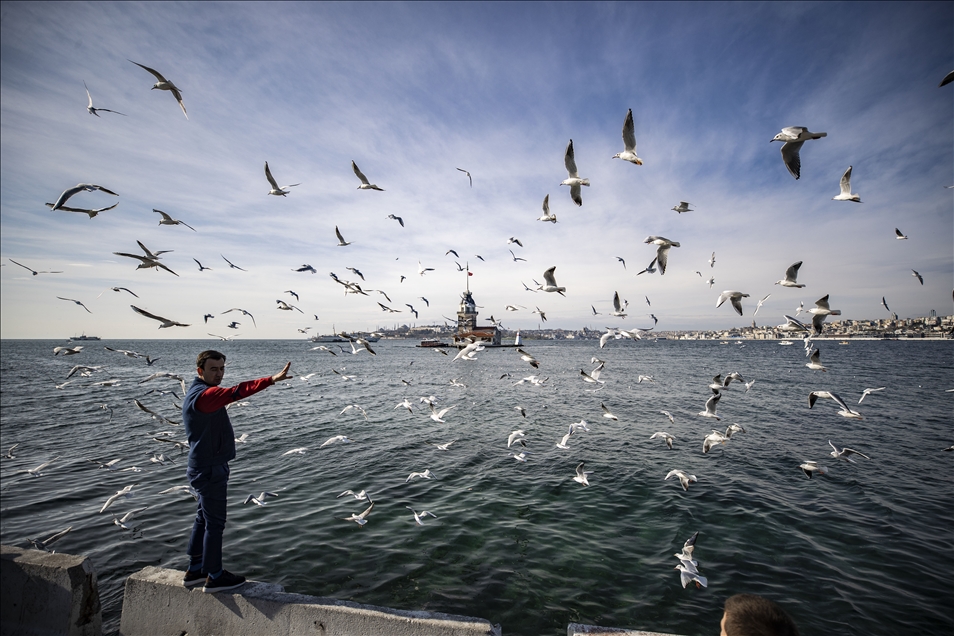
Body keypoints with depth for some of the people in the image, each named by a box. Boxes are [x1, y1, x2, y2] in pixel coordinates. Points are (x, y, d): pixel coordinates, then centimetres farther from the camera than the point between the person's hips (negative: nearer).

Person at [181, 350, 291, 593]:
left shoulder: (197, 393, 11)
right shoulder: (203, 395, -23)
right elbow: (236, 392, -42)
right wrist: (271, 379, -52)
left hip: (205, 467, 10)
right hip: (210, 470, -10)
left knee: (204, 519, 20)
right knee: (215, 523, 1)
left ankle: (194, 570, 32)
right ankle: (214, 577, 14)